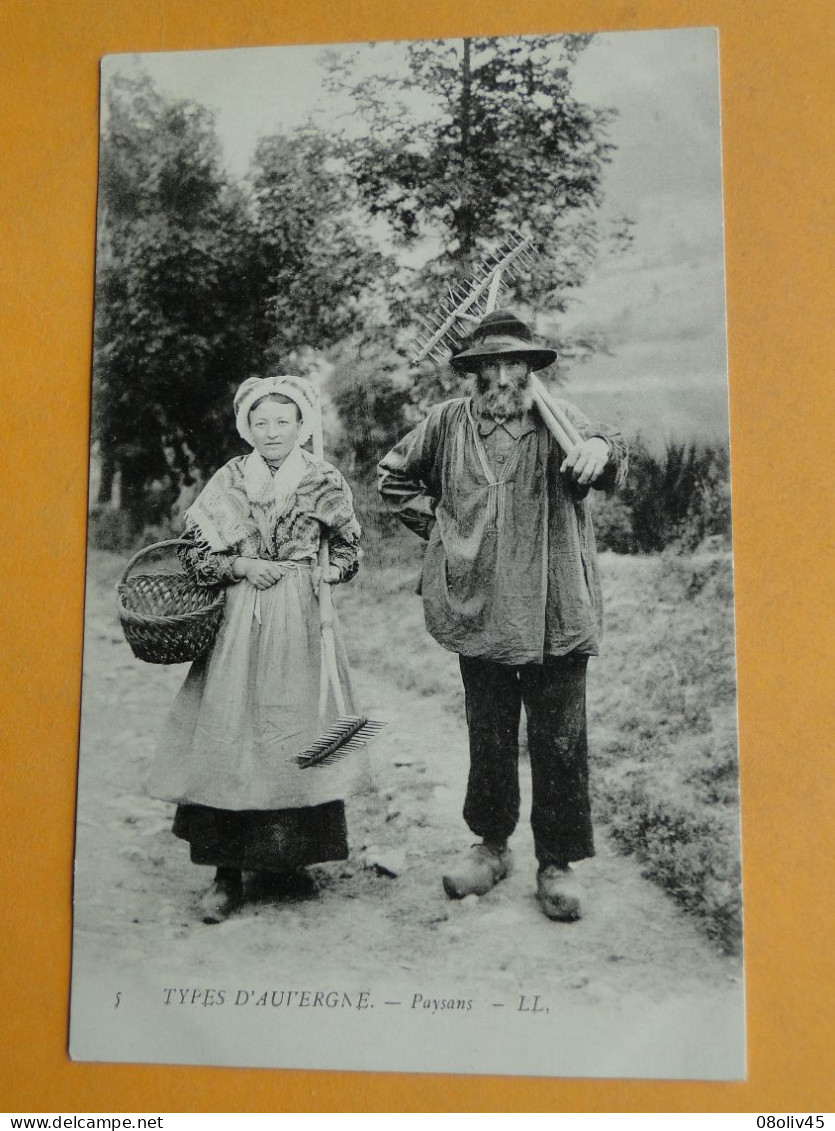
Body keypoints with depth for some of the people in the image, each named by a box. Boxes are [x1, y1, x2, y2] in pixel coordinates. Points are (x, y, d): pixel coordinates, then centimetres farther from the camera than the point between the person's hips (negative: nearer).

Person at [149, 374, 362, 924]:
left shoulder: (326, 482, 4)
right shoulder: (228, 481, 5)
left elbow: (349, 548, 14)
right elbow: (194, 553, 6)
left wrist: (324, 575, -4)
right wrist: (242, 567, -8)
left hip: (303, 624, 0)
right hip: (240, 623, 0)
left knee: (296, 736, 3)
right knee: (228, 735, -3)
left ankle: (287, 858, 21)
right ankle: (228, 873, 7)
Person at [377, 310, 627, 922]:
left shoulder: (559, 419, 2)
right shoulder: (449, 423, 7)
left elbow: (610, 455, -17)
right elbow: (394, 475, 20)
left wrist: (600, 449, -41)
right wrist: (437, 522, 8)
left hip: (556, 613, -1)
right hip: (479, 611, 2)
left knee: (560, 740, 4)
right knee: (489, 735, 14)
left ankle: (557, 862, 20)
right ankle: (492, 845, 32)